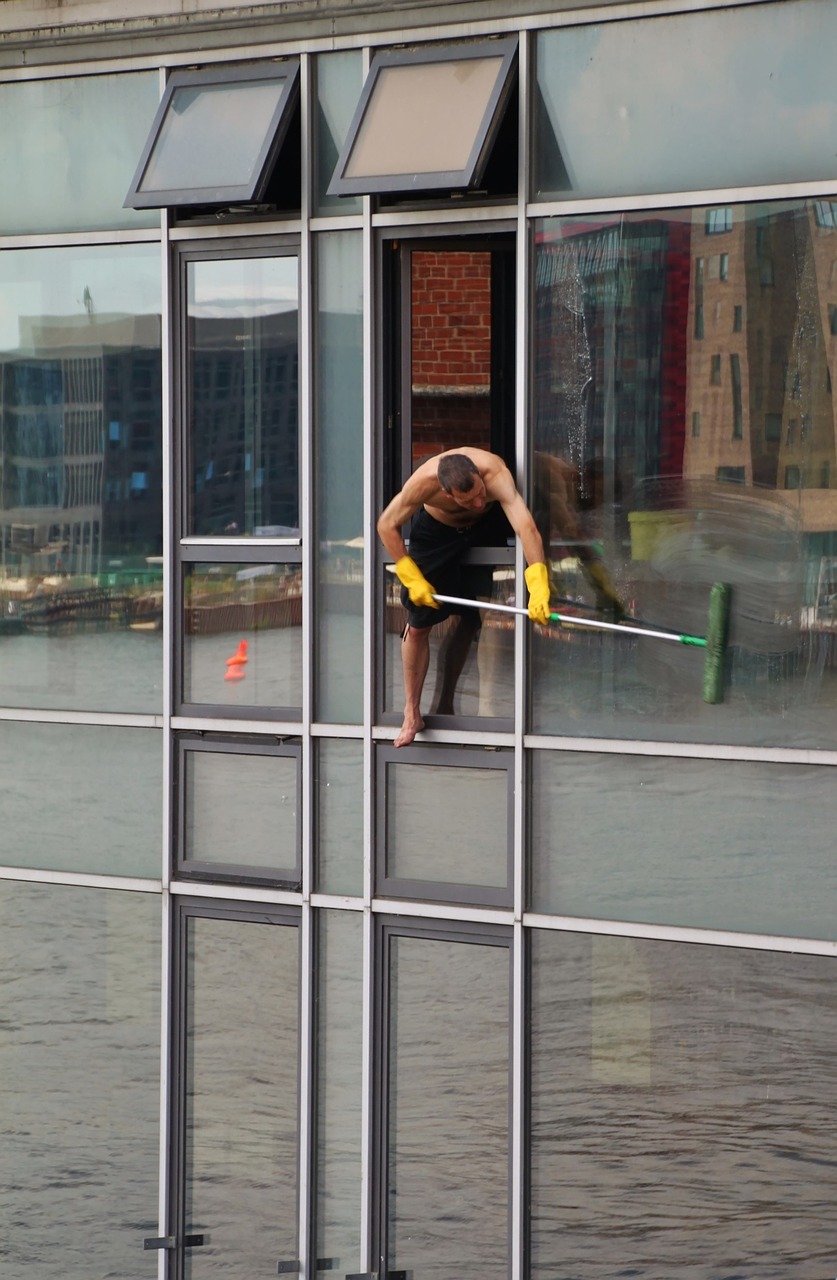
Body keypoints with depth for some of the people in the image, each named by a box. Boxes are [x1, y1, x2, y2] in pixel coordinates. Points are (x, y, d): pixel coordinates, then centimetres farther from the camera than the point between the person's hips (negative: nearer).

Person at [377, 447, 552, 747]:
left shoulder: (495, 473, -42)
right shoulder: (424, 482, -39)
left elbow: (526, 525, -53)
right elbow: (387, 525, -22)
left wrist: (538, 585, -64)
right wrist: (411, 578, -24)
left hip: (486, 528, 1)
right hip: (436, 531, -1)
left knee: (470, 619, 3)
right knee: (418, 624, -5)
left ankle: (446, 704, 18)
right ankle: (412, 714, 6)